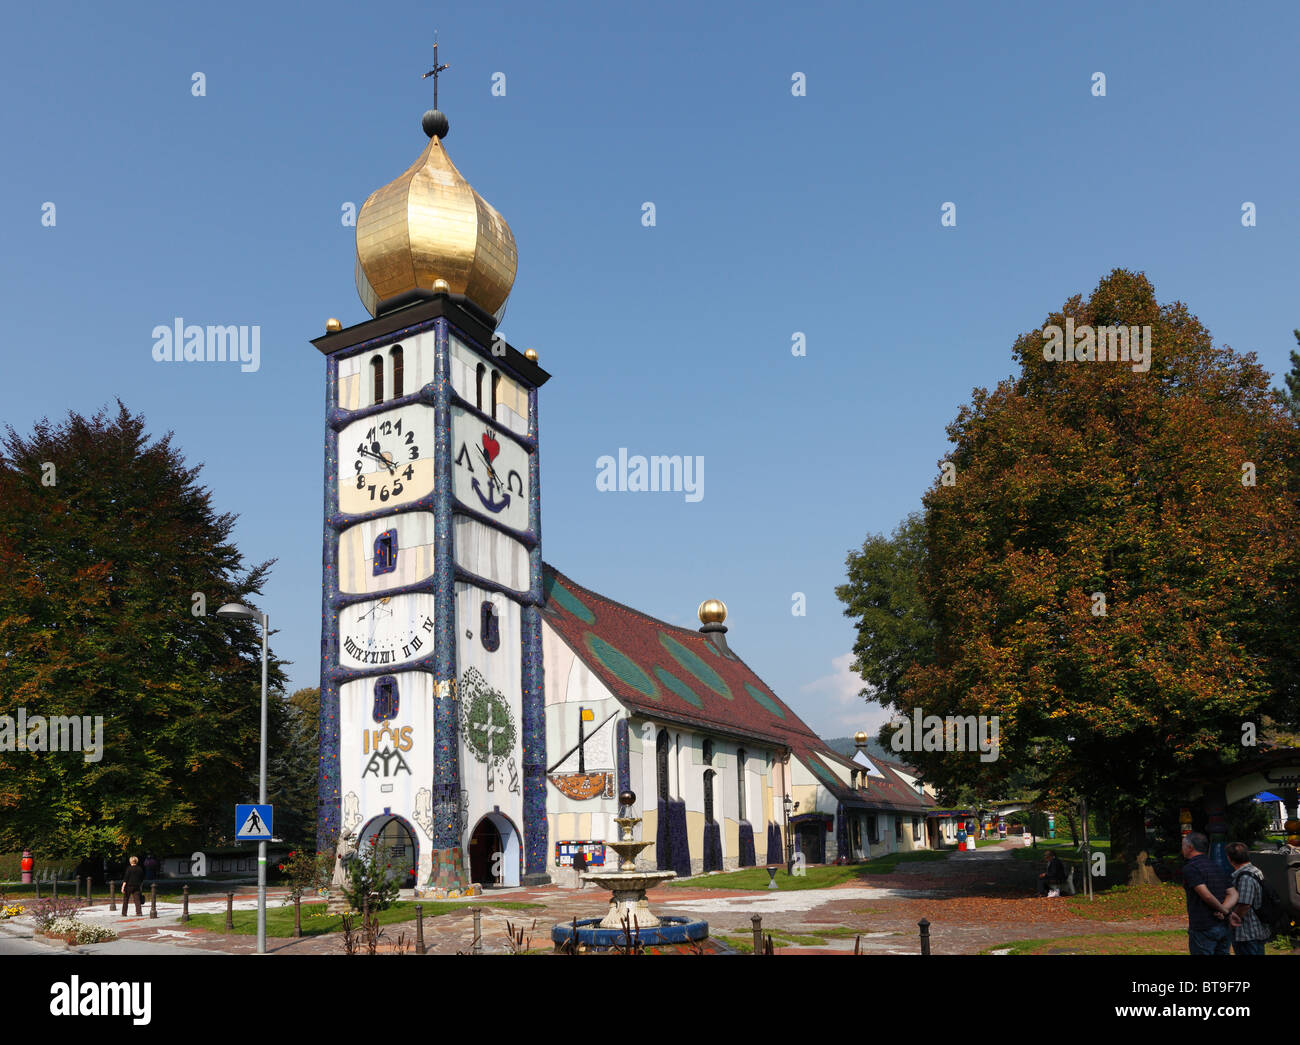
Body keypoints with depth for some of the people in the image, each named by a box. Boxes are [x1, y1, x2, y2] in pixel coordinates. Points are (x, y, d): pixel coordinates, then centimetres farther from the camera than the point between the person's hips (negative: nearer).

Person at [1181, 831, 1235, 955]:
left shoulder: (1190, 868, -10)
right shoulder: (1217, 867, 15)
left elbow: (1206, 895, -20)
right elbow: (1233, 894, 8)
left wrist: (1224, 911, -7)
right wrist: (1224, 909, -8)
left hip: (1203, 928, -8)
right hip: (1224, 927, 8)